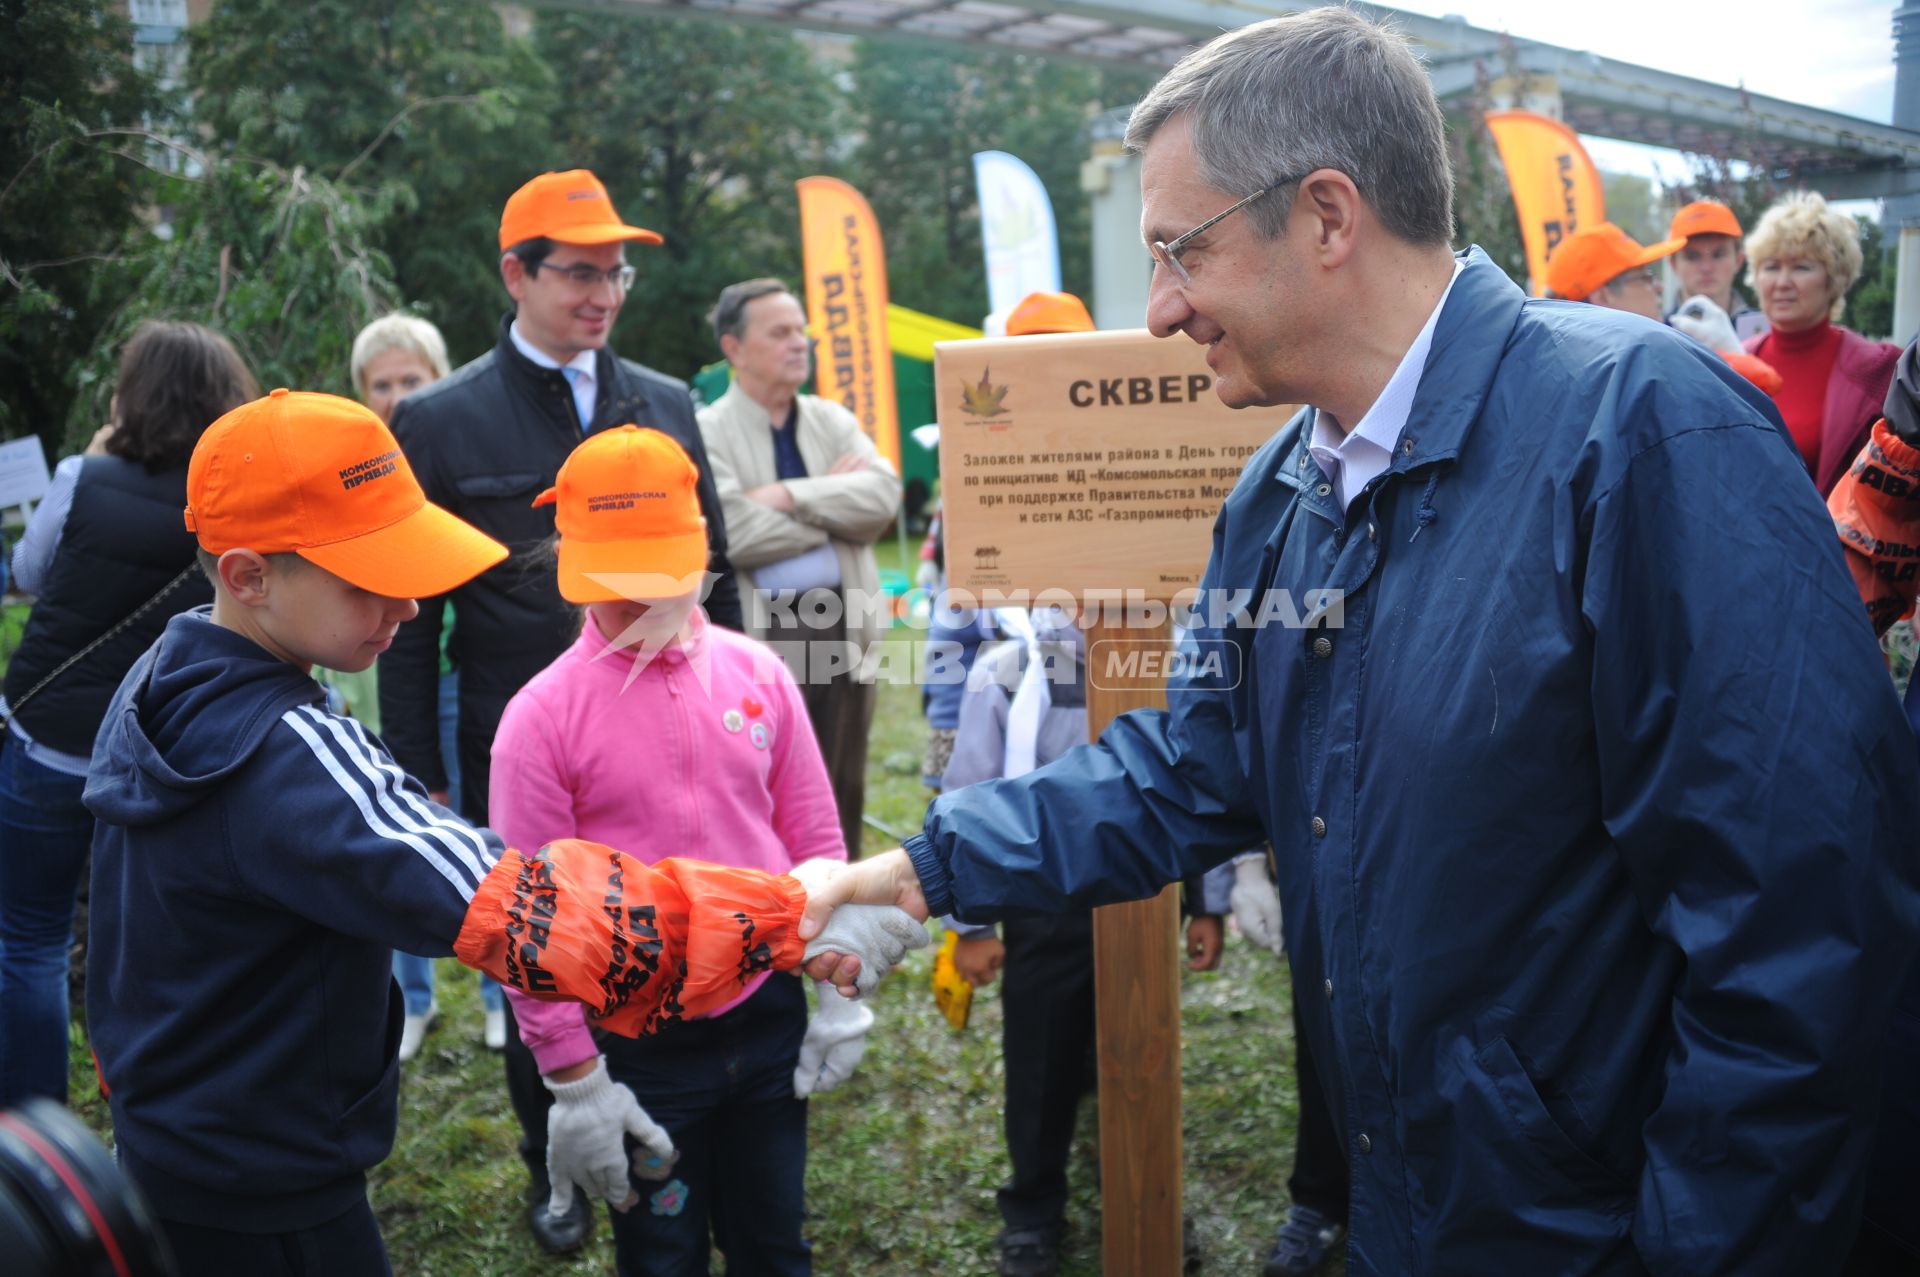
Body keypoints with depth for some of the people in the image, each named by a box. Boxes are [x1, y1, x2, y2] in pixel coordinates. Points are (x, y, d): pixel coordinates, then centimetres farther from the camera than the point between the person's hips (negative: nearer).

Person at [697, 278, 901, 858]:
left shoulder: (834, 421, 12)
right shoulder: (708, 432, -4)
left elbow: (883, 494, -5)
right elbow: (734, 532, -19)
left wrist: (792, 495, -16)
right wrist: (834, 504, -7)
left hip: (842, 635, 5)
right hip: (759, 641, -5)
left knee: (844, 795, 13)